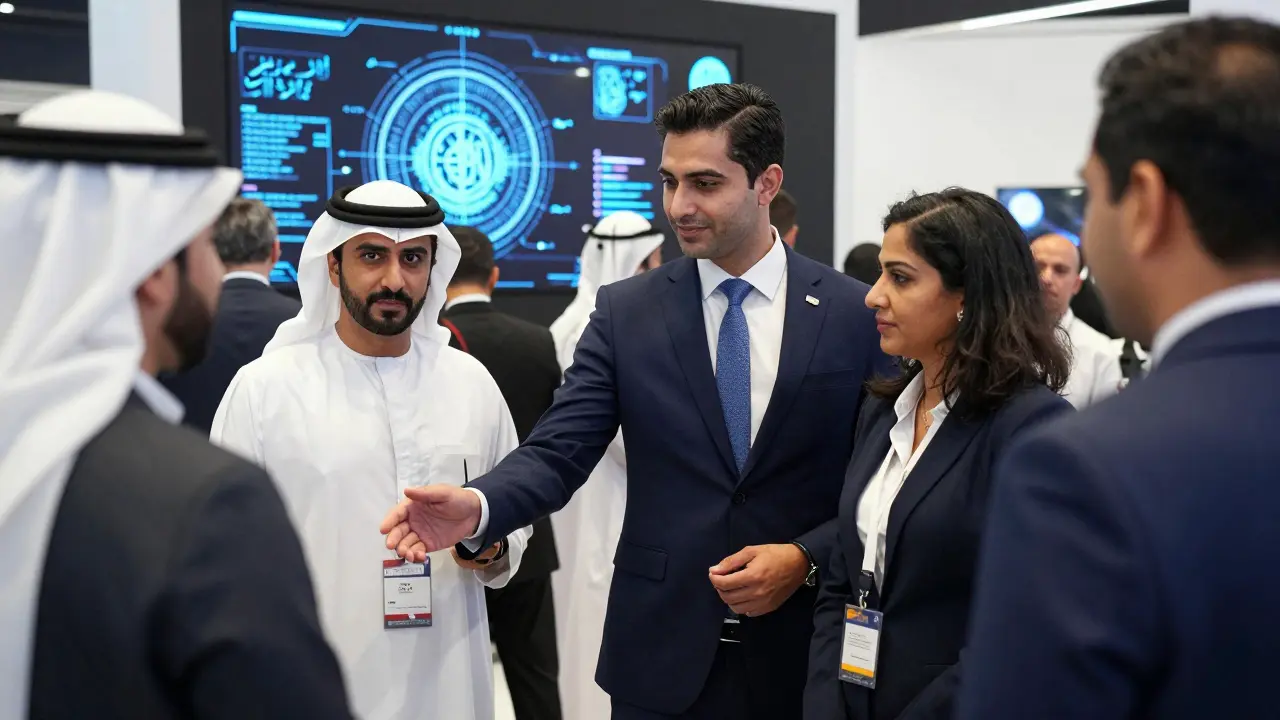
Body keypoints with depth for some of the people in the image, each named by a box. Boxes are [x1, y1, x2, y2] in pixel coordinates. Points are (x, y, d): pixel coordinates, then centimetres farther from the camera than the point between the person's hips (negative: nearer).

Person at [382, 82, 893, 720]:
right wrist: (477, 507, -24)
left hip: (803, 648, -1)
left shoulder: (857, 312, -3)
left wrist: (806, 558, -14)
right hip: (661, 650, 1)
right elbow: (559, 451, -6)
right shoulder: (625, 311, 0)